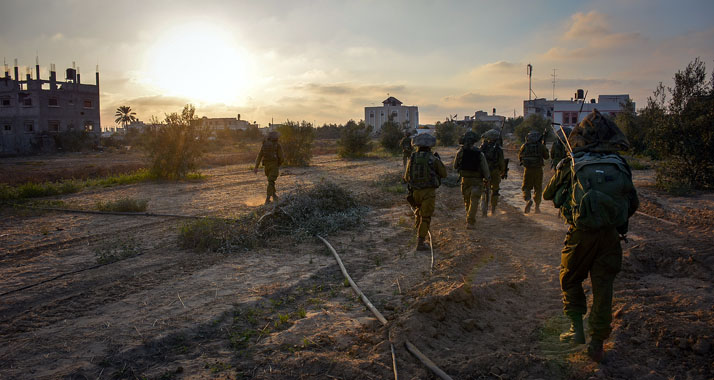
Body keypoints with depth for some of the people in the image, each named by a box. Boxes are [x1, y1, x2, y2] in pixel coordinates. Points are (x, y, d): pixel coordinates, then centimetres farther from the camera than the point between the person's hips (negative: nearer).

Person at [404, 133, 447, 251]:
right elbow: (444, 174, 2)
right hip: (428, 192, -4)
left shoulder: (412, 159, -2)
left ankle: (420, 233, 39)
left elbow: (406, 178, 6)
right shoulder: (433, 159, -12)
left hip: (415, 192, 4)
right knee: (425, 217, 3)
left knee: (419, 211, 29)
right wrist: (439, 160, 13)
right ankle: (420, 243, 0)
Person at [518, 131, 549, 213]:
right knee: (538, 188, 12)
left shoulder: (524, 146, -2)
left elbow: (520, 156, 8)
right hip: (538, 169, 0)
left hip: (528, 169, 0)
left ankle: (528, 200, -19)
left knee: (526, 187, 9)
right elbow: (546, 156, 9)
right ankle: (537, 207, 14)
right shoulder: (541, 146, -3)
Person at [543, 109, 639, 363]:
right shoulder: (620, 165, 5)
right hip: (611, 236, 2)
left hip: (582, 234, -2)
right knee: (603, 288, 12)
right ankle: (597, 344, 17)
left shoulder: (571, 165, -1)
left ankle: (577, 328, 16)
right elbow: (633, 204, 12)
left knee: (570, 280, 21)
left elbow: (548, 194, 14)